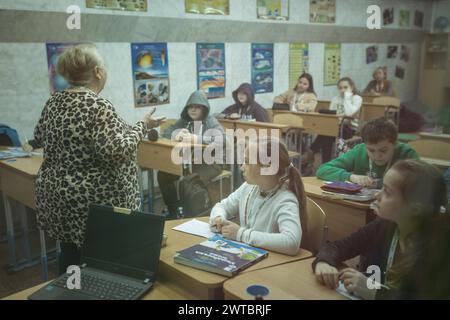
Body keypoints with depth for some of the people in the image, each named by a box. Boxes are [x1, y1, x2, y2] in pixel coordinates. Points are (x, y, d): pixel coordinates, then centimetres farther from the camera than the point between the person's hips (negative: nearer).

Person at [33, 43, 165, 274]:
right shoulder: (97, 107, -21)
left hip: (58, 195, 8)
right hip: (93, 202, -8)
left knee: (70, 253, 20)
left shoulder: (53, 102, 5)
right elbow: (117, 152, -27)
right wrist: (142, 126, -16)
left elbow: (40, 139, 18)